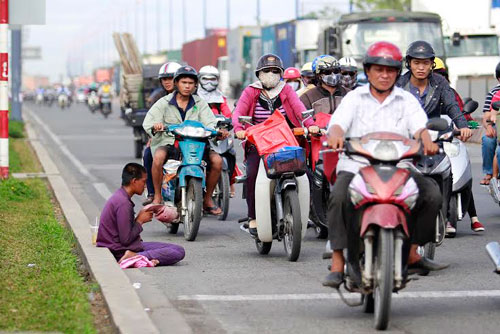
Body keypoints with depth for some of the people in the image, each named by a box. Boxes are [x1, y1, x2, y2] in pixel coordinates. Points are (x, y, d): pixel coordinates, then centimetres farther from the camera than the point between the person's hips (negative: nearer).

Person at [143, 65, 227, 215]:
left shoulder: (200, 103, 13)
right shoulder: (164, 103, 6)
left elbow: (210, 123, 2)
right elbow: (148, 123, -3)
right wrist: (155, 127, -28)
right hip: (169, 142, -2)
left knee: (217, 160, -19)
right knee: (159, 156, -36)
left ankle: (207, 199, 1)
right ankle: (157, 196, -18)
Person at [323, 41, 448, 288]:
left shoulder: (406, 100, 14)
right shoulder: (354, 98, 11)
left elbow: (419, 126, -3)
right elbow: (338, 122, -5)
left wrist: (426, 140, -27)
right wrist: (335, 135, -30)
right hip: (356, 166, -2)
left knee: (432, 192, -20)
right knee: (339, 197, -32)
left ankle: (411, 253, -3)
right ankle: (337, 263, -29)